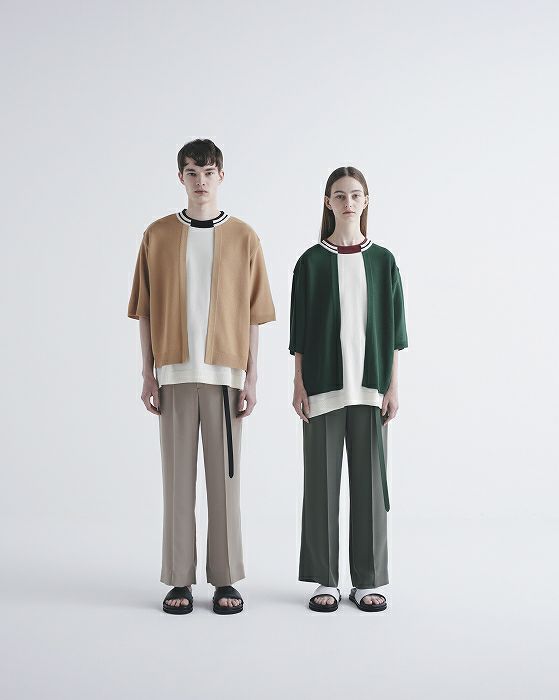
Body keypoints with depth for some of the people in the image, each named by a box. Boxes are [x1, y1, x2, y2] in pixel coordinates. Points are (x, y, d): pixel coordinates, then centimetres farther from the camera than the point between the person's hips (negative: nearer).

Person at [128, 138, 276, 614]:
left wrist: (251, 378, -1)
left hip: (225, 374, 0)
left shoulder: (244, 237, 4)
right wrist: (149, 375, 1)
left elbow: (253, 314, 4)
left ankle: (226, 579, 14)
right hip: (174, 373, 1)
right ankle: (180, 580, 13)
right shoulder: (157, 235, 6)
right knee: (178, 478, 4)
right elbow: (145, 311, 7)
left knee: (225, 477, 4)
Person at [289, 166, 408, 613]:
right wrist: (299, 385, -3)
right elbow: (299, 329, 3)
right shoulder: (311, 261, 3)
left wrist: (392, 386, 0)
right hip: (324, 384, -1)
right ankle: (326, 580, 13)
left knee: (369, 478, 4)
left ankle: (368, 580, 15)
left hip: (369, 384, 1)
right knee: (322, 478, 3)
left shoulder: (383, 261, 6)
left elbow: (392, 328, 5)